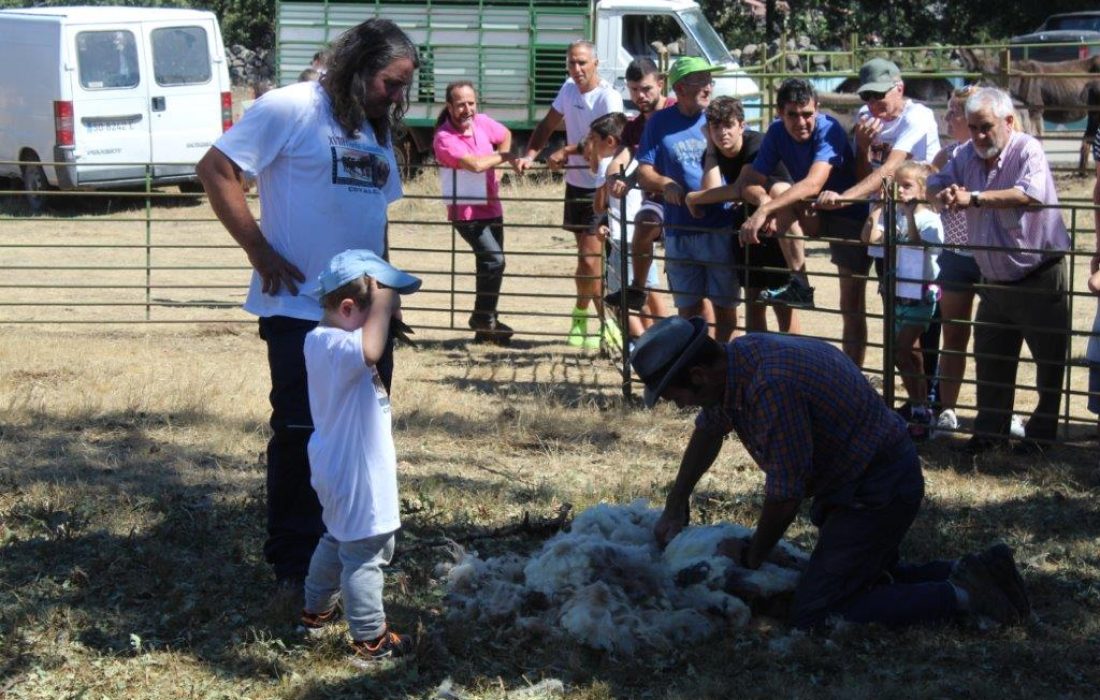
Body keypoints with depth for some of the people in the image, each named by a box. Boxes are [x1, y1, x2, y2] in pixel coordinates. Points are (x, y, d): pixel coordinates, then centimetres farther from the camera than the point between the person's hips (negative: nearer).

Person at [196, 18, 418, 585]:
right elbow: (215, 169, -14)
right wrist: (261, 253, -16)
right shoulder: (292, 109, -11)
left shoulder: (376, 129, 13)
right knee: (300, 434, 1)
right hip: (302, 311, -8)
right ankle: (294, 560, 12)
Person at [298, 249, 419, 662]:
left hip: (340, 469, 11)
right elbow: (370, 352, -51)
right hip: (355, 475, -11)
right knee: (365, 554, 1)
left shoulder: (320, 340, 4)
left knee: (338, 540, 28)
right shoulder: (336, 347, -29)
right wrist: (382, 302, -38)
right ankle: (370, 639, 11)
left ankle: (316, 611, 44)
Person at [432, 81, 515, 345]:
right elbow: (475, 164, -31)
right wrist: (503, 156, -15)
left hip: (491, 208, 7)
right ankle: (483, 318, -2)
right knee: (494, 259, -20)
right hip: (466, 212, -7)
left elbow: (505, 135, 20)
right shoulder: (444, 138, -20)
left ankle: (485, 327, 27)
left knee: (490, 264, 14)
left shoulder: (482, 122, -1)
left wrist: (506, 153, 0)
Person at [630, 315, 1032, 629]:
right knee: (867, 578, 29)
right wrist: (675, 505, 22)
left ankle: (961, 595, -11)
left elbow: (785, 495, -23)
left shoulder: (771, 386, -31)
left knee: (814, 616, -14)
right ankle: (971, 572, 19)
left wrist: (751, 557, -6)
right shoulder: (738, 356, 0)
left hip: (878, 492, -10)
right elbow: (709, 428, 22)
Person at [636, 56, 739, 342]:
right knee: (688, 307, 11)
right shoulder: (660, 122, 5)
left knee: (724, 305, 3)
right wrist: (665, 184, -17)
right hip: (679, 230, 1)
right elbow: (643, 173, 4)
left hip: (721, 229, -1)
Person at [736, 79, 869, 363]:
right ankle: (798, 284, -15)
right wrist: (764, 201, -38)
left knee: (852, 308, -5)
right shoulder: (777, 132, -10)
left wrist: (764, 211, -50)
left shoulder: (829, 129, -26)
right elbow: (750, 181, -15)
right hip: (815, 217, 4)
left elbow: (813, 184, -40)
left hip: (852, 216, -4)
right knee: (780, 196, -26)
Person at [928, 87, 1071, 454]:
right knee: (990, 361, 14)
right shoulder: (967, 155, 4)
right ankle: (989, 430, 26)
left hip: (1039, 277, -7)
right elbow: (935, 185, 10)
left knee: (1050, 362, 4)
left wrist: (974, 199, -37)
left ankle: (1042, 432, 17)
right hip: (995, 282, 7)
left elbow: (1031, 194, -36)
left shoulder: (1027, 151, -18)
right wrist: (943, 195, -16)